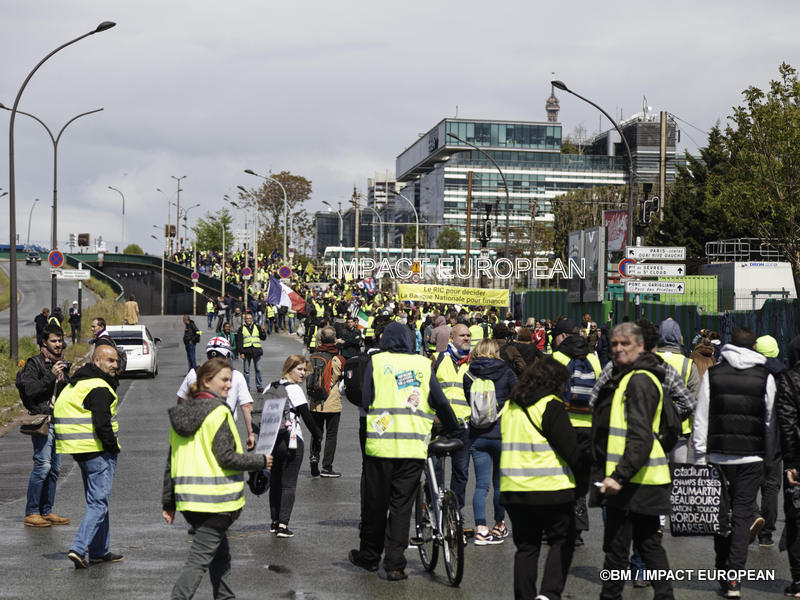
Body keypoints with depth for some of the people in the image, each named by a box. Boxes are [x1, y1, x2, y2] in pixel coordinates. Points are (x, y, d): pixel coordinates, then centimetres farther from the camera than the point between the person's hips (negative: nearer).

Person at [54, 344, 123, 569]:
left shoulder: (76, 385, 16)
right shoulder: (99, 388, -16)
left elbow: (58, 411, 21)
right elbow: (102, 423, -25)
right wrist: (113, 447, -12)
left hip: (80, 450, 10)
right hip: (99, 451, -10)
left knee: (96, 500, 18)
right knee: (98, 503, -6)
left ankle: (99, 551, 23)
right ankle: (78, 548, -15)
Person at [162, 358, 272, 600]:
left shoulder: (181, 412, 11)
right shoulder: (218, 412, -13)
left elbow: (171, 462, 12)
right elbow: (226, 457, -16)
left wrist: (168, 501, 16)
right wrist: (261, 461, -2)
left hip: (187, 497, 8)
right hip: (215, 499, -8)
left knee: (220, 552, 23)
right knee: (199, 559, -7)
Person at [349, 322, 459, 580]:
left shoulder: (376, 361, 4)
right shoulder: (423, 364, 8)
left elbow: (366, 400, 1)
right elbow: (440, 402, 7)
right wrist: (453, 429, 22)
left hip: (380, 443, -1)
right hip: (414, 447, 1)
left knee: (375, 503, 11)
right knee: (402, 505, 5)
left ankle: (369, 556, 24)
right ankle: (395, 564, 1)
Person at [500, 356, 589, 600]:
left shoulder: (511, 407, 14)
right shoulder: (550, 406, -9)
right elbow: (570, 450, -12)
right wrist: (582, 482, 1)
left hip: (513, 489, 6)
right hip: (550, 489, -6)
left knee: (526, 546, 13)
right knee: (562, 541, 7)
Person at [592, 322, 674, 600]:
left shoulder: (639, 381, -14)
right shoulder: (622, 378, 19)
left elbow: (641, 436, -22)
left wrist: (619, 475, -27)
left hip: (632, 481, -11)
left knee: (616, 547, -4)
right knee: (648, 543, 14)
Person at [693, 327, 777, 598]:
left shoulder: (712, 373, 2)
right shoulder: (765, 376, 0)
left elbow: (701, 416, 1)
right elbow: (771, 420, 4)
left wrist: (700, 454, 5)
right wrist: (770, 454, 15)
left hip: (719, 454, 1)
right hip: (752, 456, -1)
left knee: (721, 513, 13)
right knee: (742, 514, 1)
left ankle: (723, 572, 21)